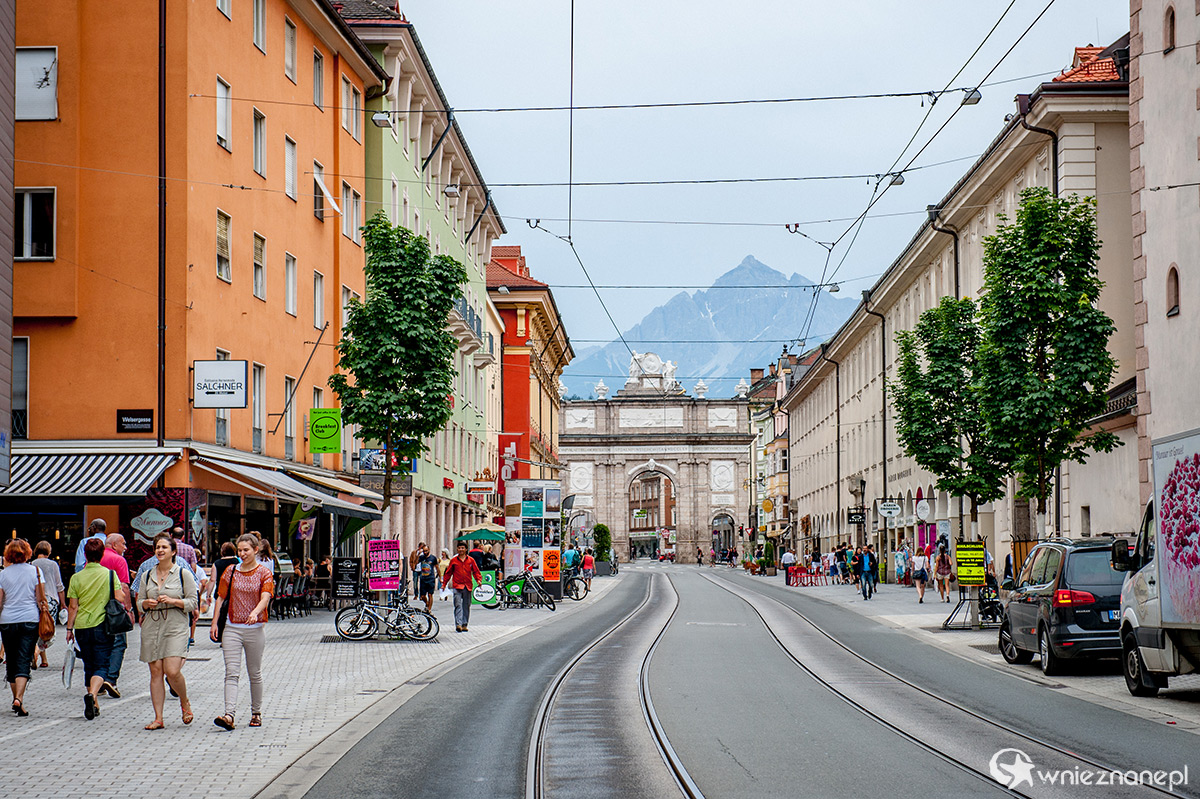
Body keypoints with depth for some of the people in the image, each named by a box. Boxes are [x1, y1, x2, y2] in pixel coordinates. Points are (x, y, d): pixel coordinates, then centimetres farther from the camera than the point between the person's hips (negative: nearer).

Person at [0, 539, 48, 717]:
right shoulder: (35, 571, 2)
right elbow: (41, 599, 0)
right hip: (30, 620, -1)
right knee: (24, 661, -4)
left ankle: (16, 699, 21)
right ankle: (19, 699, -21)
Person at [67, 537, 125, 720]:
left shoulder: (76, 578, -1)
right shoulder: (109, 574, -5)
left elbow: (73, 607, 0)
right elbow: (120, 598, -10)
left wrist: (69, 628, 8)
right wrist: (123, 592, 12)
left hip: (82, 628, 2)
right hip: (102, 626, -2)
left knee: (89, 666, 15)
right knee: (101, 665, -2)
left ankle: (94, 705, 22)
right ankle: (92, 694, -28)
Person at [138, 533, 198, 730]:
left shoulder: (184, 574, 1)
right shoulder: (148, 576, 13)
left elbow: (193, 602, -1)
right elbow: (140, 602, 17)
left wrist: (173, 601, -15)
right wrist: (146, 603, -5)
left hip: (176, 627, -4)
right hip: (152, 627, 4)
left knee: (172, 671, -15)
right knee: (155, 672, 1)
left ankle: (184, 702, 13)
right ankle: (158, 718, 4)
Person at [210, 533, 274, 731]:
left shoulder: (264, 572, 0)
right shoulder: (231, 571, 8)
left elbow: (265, 598, -15)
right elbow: (221, 598, 11)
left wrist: (255, 612, -34)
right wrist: (214, 623, 5)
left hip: (255, 629, -1)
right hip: (232, 628, 2)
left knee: (255, 673, 9)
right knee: (231, 673, -9)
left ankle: (256, 713, 24)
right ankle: (228, 715, -19)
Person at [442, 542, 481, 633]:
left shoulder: (471, 560, 8)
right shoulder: (453, 560, 7)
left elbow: (476, 571, 10)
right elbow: (448, 573, 12)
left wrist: (478, 579, -7)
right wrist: (444, 584, 10)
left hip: (468, 586, 2)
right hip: (457, 586, -2)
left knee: (466, 606, 7)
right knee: (458, 605, -12)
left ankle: (464, 624, 14)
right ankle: (458, 624, -20)